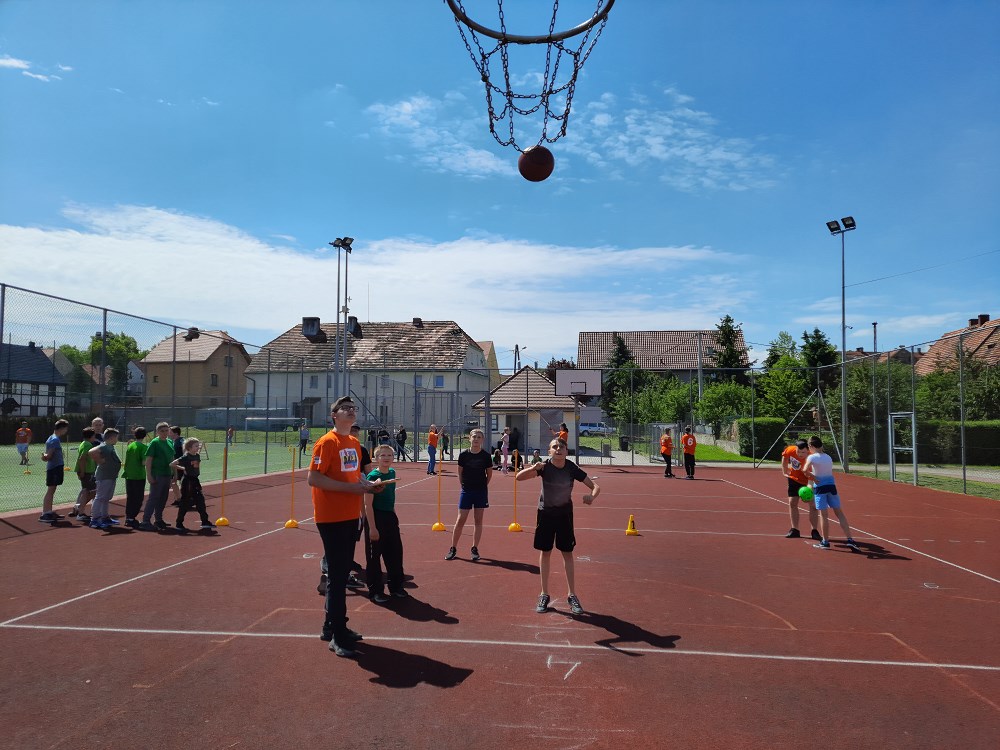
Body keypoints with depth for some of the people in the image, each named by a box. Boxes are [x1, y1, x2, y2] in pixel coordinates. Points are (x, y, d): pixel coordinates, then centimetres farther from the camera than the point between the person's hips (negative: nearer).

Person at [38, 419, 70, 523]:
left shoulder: (54, 439, 15)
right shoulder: (55, 440, -15)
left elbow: (49, 455, 18)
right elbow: (49, 456, -21)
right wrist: (45, 456, -35)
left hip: (56, 468, 10)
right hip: (54, 468, -10)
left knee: (51, 491, 15)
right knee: (50, 491, -10)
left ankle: (49, 512, 22)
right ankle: (43, 515, -10)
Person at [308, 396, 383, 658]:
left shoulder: (354, 442, 11)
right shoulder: (327, 442, -13)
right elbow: (314, 478, -20)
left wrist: (368, 484, 2)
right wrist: (351, 487, -23)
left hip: (350, 516, 8)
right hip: (331, 518, -8)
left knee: (342, 573, 16)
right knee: (337, 575, -4)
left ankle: (331, 626, 30)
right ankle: (338, 636, 6)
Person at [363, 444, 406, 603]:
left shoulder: (392, 473, 6)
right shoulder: (373, 476, -15)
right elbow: (368, 504, -17)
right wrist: (372, 527, -20)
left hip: (390, 517, 7)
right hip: (376, 517, -7)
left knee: (395, 553, 13)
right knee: (374, 556, 4)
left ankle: (396, 586, 28)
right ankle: (375, 591, 15)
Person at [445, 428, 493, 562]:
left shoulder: (486, 456, -5)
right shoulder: (463, 455, -5)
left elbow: (489, 474, 6)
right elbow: (460, 473, 6)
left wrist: (482, 486, 10)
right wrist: (463, 485, 4)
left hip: (481, 492, 0)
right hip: (466, 491, 0)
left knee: (478, 520, 6)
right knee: (461, 520, 1)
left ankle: (475, 549, 15)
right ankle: (453, 549, 10)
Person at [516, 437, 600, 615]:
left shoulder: (572, 468, -16)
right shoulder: (544, 467, -17)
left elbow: (595, 486, -13)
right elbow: (518, 477, -25)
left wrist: (592, 496, -36)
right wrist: (533, 469, -43)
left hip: (565, 514, 0)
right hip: (545, 513, 0)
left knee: (567, 553, 4)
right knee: (545, 552, 7)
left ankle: (572, 596, 16)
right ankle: (544, 595, 19)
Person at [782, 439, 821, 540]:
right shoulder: (790, 450, -23)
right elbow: (784, 456, 2)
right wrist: (785, 471, 5)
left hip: (807, 482, -3)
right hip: (794, 479, 3)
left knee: (812, 505, -5)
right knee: (792, 503, 3)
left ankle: (814, 531, 7)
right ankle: (794, 530, 12)